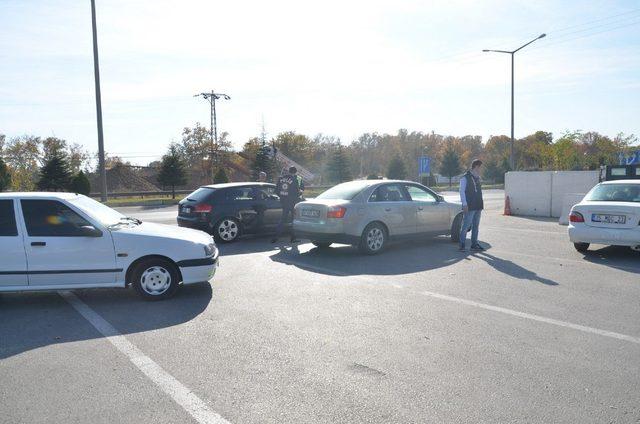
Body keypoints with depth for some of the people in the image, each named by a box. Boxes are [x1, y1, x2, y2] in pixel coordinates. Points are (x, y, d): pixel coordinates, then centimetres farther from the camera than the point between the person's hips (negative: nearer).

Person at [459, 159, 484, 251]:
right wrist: (465, 204, -16)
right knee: (466, 226, -8)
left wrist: (481, 203, 15)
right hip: (469, 207, -8)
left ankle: (474, 244, 18)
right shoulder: (465, 178, -7)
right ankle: (462, 245, -2)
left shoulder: (477, 178, 16)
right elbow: (462, 191, -10)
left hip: (478, 206, 8)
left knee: (475, 226, 11)